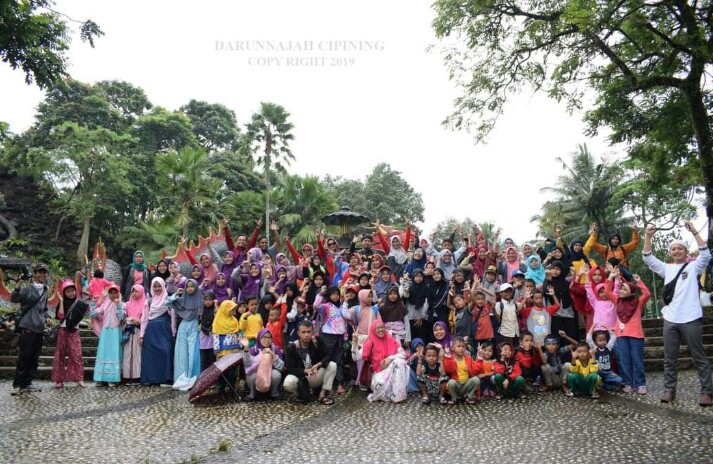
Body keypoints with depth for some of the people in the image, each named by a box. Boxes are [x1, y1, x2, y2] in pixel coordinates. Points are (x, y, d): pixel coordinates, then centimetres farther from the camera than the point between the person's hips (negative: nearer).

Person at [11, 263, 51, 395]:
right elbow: (14, 299, -23)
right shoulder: (27, 288, -6)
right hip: (27, 326, -7)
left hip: (39, 328, 7)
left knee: (34, 357, 10)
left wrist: (46, 317, 10)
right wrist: (18, 287, -38)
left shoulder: (46, 291, 15)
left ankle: (27, 383, 18)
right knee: (24, 356, -6)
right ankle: (18, 384, 2)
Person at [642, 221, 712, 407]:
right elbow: (648, 258, 6)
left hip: (691, 319, -4)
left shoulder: (694, 266, 5)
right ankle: (669, 390, 16)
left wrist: (694, 232, -18)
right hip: (670, 319, 4)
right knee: (669, 358, 8)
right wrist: (648, 236, -5)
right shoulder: (667, 269, 14)